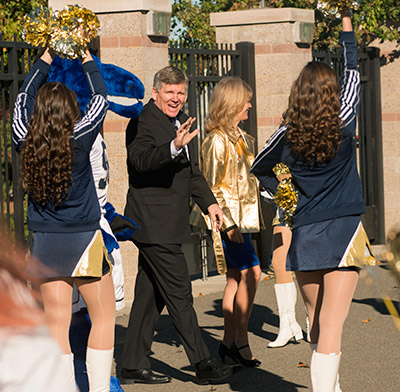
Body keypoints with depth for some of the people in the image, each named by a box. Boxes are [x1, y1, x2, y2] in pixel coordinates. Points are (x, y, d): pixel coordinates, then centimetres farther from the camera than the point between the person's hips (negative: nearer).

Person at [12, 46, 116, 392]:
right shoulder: (78, 141, -14)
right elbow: (100, 97, 0)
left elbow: (24, 96, 13)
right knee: (104, 317, 9)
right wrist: (86, 57, 14)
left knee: (56, 324, 6)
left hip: (45, 243, 4)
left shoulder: (26, 143, -5)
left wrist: (48, 55, 21)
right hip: (83, 240, -4)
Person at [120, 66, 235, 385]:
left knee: (151, 295, 12)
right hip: (154, 224, -9)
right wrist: (174, 147, -47)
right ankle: (203, 364, -1)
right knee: (179, 294, -6)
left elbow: (192, 172, 26)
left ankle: (134, 365, 18)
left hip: (169, 224, 9)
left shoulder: (182, 122, 16)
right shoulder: (143, 122, -13)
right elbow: (141, 160, -32)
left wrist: (209, 202, 17)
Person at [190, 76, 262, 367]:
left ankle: (229, 341, 13)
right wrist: (227, 223, -19)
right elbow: (212, 187, -16)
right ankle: (241, 340, -7)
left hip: (242, 216, 9)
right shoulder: (217, 141, -14)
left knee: (236, 277, 9)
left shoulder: (239, 136, 15)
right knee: (251, 272, -13)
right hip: (228, 216, -9)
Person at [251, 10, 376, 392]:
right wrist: (346, 22, 21)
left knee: (315, 320, 18)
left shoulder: (288, 134, -1)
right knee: (331, 325, -9)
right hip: (343, 231, -3)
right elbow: (352, 72, 10)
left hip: (304, 235, 3)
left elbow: (259, 168, 17)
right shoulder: (343, 125, -6)